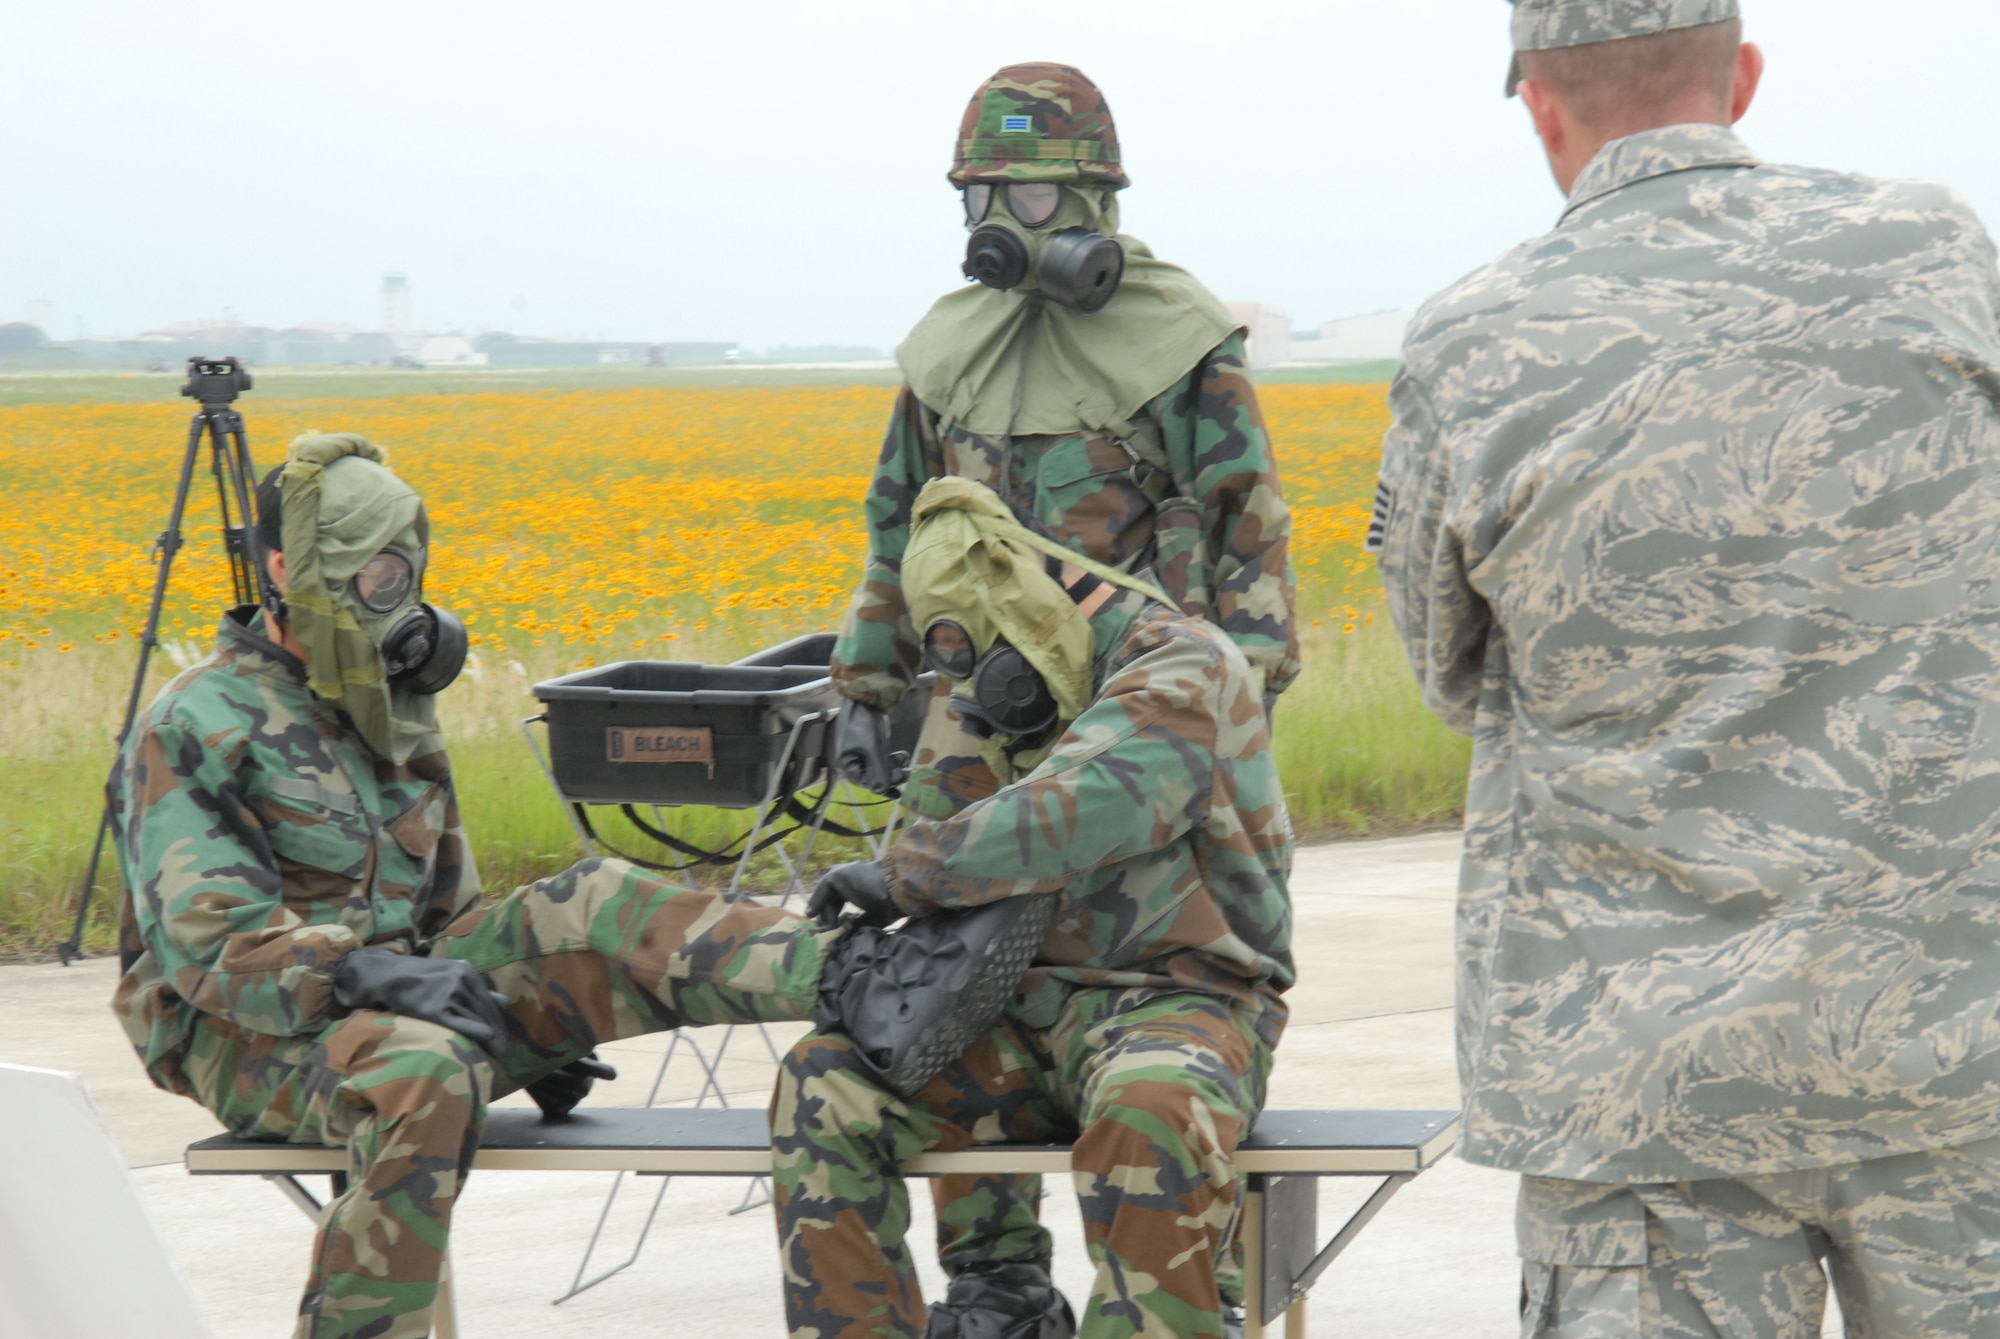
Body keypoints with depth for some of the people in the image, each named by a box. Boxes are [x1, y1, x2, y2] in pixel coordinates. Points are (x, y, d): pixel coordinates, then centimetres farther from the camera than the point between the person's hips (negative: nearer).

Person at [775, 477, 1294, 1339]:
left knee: (1147, 1130, -41)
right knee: (825, 1085, -11)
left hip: (1177, 1008, -8)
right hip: (1036, 1011, 8)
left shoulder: (1184, 669, -10)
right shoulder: (1033, 712, 18)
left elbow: (1074, 817, -25)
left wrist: (902, 874, -15)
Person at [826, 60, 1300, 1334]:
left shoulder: (1183, 343, -4)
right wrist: (868, 687, 16)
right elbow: (900, 532, 20)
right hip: (982, 720, 5)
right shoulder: (947, 350, 12)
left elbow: (1249, 532, -4)